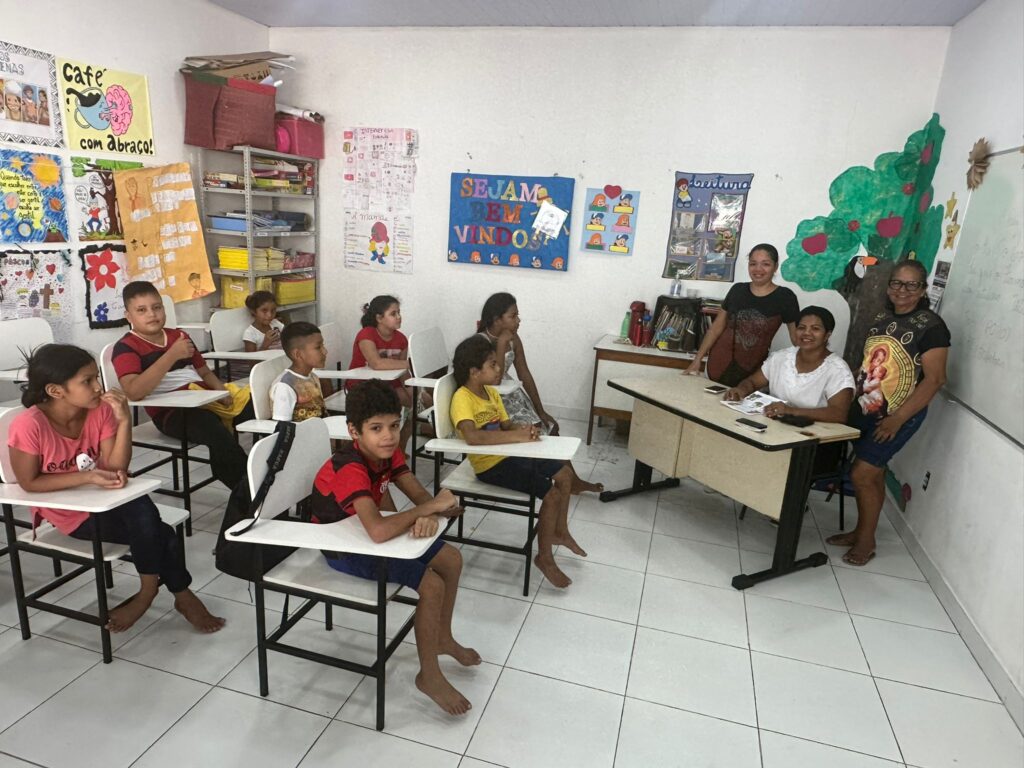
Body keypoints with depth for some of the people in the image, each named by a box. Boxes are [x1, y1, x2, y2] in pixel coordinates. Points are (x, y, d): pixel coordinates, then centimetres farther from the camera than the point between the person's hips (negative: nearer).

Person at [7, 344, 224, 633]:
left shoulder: (101, 410, -11)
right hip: (69, 512, -4)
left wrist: (124, 420, -25)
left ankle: (148, 592, -3)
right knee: (154, 532, -22)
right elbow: (30, 482, -15)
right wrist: (88, 477, -25)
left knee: (144, 517, -29)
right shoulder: (29, 426, -23)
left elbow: (116, 466, -13)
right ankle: (181, 595, 2)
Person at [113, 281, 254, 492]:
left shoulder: (179, 336, 23)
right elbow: (133, 392, -16)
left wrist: (220, 390, 3)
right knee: (213, 427, -37)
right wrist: (172, 355, -19)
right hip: (171, 411, -7)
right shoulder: (126, 347, 2)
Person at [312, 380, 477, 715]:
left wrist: (428, 515, -33)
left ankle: (442, 638, 29)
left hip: (370, 532, 8)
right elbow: (378, 531, -49)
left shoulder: (388, 452, -10)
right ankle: (429, 675, 4)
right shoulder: (349, 470, -35)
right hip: (342, 547, -8)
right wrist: (430, 507, -37)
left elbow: (420, 495, -9)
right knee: (431, 585, -18)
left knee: (452, 559, 6)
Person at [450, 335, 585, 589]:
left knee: (564, 473, 12)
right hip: (491, 464, -9)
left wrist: (525, 428, -12)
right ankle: (544, 557, 4)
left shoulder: (491, 391, 6)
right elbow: (472, 436, -39)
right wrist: (518, 436, -36)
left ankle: (560, 531, 30)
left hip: (509, 454, 9)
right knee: (551, 494, -15)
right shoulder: (462, 398, -23)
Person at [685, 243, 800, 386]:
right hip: (718, 363, 3)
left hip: (751, 370, -2)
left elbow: (797, 337, -1)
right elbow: (717, 327, 8)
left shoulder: (784, 297, -4)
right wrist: (697, 360, 4)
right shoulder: (737, 290, 5)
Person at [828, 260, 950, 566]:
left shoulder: (931, 326, -12)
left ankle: (866, 541, 13)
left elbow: (935, 379, -15)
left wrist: (897, 419, -18)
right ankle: (860, 531, 29)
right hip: (864, 410, 6)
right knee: (873, 474, 15)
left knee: (861, 475, -6)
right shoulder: (880, 318, 7)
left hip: (898, 417, -5)